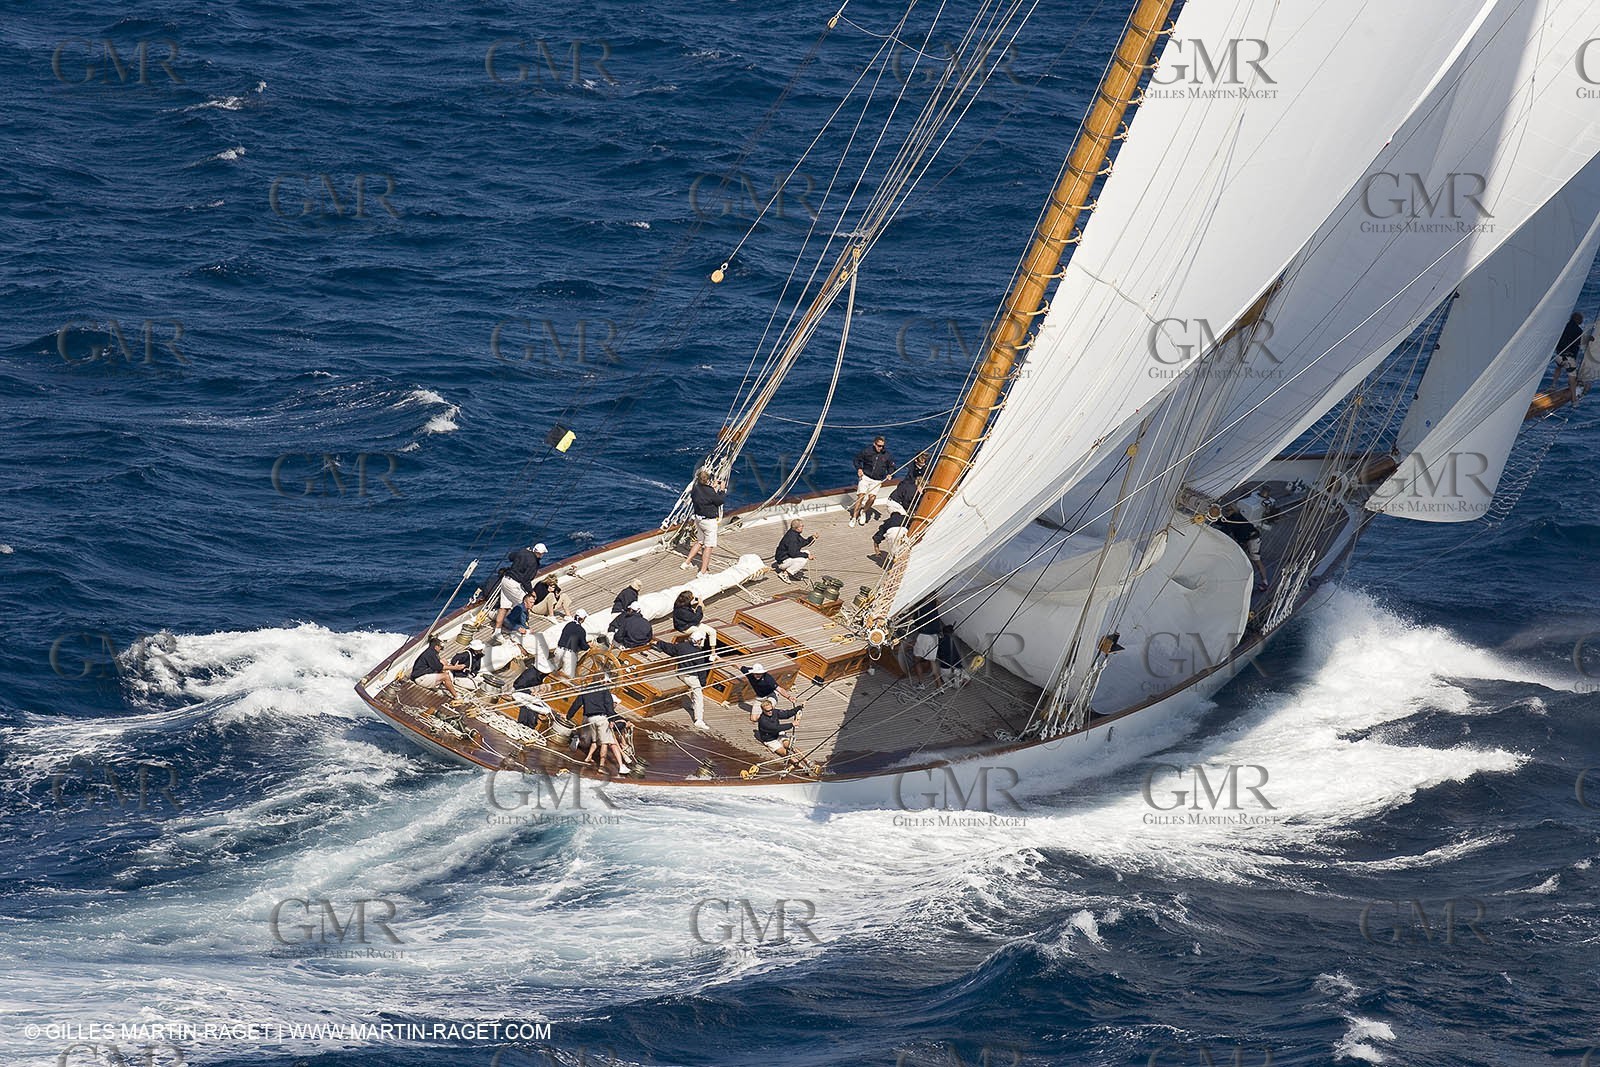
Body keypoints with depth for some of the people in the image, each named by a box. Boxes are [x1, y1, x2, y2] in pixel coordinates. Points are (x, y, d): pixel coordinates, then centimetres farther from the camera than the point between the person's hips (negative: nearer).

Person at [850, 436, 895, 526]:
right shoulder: (867, 451, -5)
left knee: (872, 496, -18)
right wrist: (859, 469, -8)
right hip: (865, 477, -1)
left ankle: (864, 512, 10)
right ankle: (854, 517, -4)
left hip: (877, 480, 1)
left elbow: (891, 466, 16)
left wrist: (889, 474, -2)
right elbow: (857, 459, 8)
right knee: (861, 495, -13)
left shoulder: (886, 455, 0)